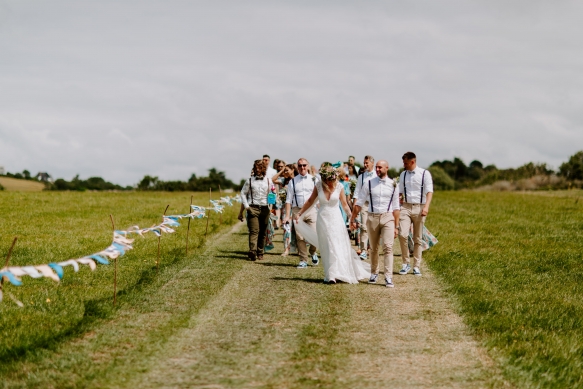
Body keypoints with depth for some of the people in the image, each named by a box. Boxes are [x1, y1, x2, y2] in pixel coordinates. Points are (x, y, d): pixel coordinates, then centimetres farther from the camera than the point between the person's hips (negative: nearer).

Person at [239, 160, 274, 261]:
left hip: (265, 208, 3)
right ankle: (252, 251, -30)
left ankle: (260, 253, 15)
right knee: (254, 231, -16)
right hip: (253, 208, -2)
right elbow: (243, 193, 9)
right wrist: (246, 206, -1)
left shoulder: (268, 181, 11)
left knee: (262, 232, 6)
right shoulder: (250, 181, 6)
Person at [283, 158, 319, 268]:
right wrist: (287, 216, 0)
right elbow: (288, 199, 7)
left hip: (311, 210, -1)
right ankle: (303, 260, 11)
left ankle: (313, 252, 21)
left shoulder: (314, 180, 7)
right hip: (297, 210, 1)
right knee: (299, 237, 0)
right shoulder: (293, 181, 8)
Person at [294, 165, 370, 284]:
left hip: (336, 219, -1)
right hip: (323, 219, 1)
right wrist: (299, 213, 13)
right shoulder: (318, 186, -3)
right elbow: (310, 201, 10)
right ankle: (330, 275, 6)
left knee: (338, 247, -4)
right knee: (327, 248, 4)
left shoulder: (339, 187, -6)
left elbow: (344, 204, 2)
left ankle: (335, 274, -1)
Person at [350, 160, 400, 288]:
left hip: (388, 218, -1)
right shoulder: (369, 184, 1)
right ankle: (374, 273, 28)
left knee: (388, 248, -10)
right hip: (372, 218, 1)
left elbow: (396, 207, 6)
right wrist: (352, 219, 4)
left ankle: (388, 277, -12)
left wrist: (396, 226, 4)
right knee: (373, 248, 12)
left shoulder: (393, 185, 2)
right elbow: (359, 203, 5)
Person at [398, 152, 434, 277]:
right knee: (402, 235, -15)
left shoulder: (424, 174, -1)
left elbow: (429, 191, -8)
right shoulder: (403, 175, 12)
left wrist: (426, 207, -22)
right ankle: (406, 263, -1)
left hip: (419, 208, -2)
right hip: (405, 207, 2)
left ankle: (416, 267, 10)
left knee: (418, 239, 3)